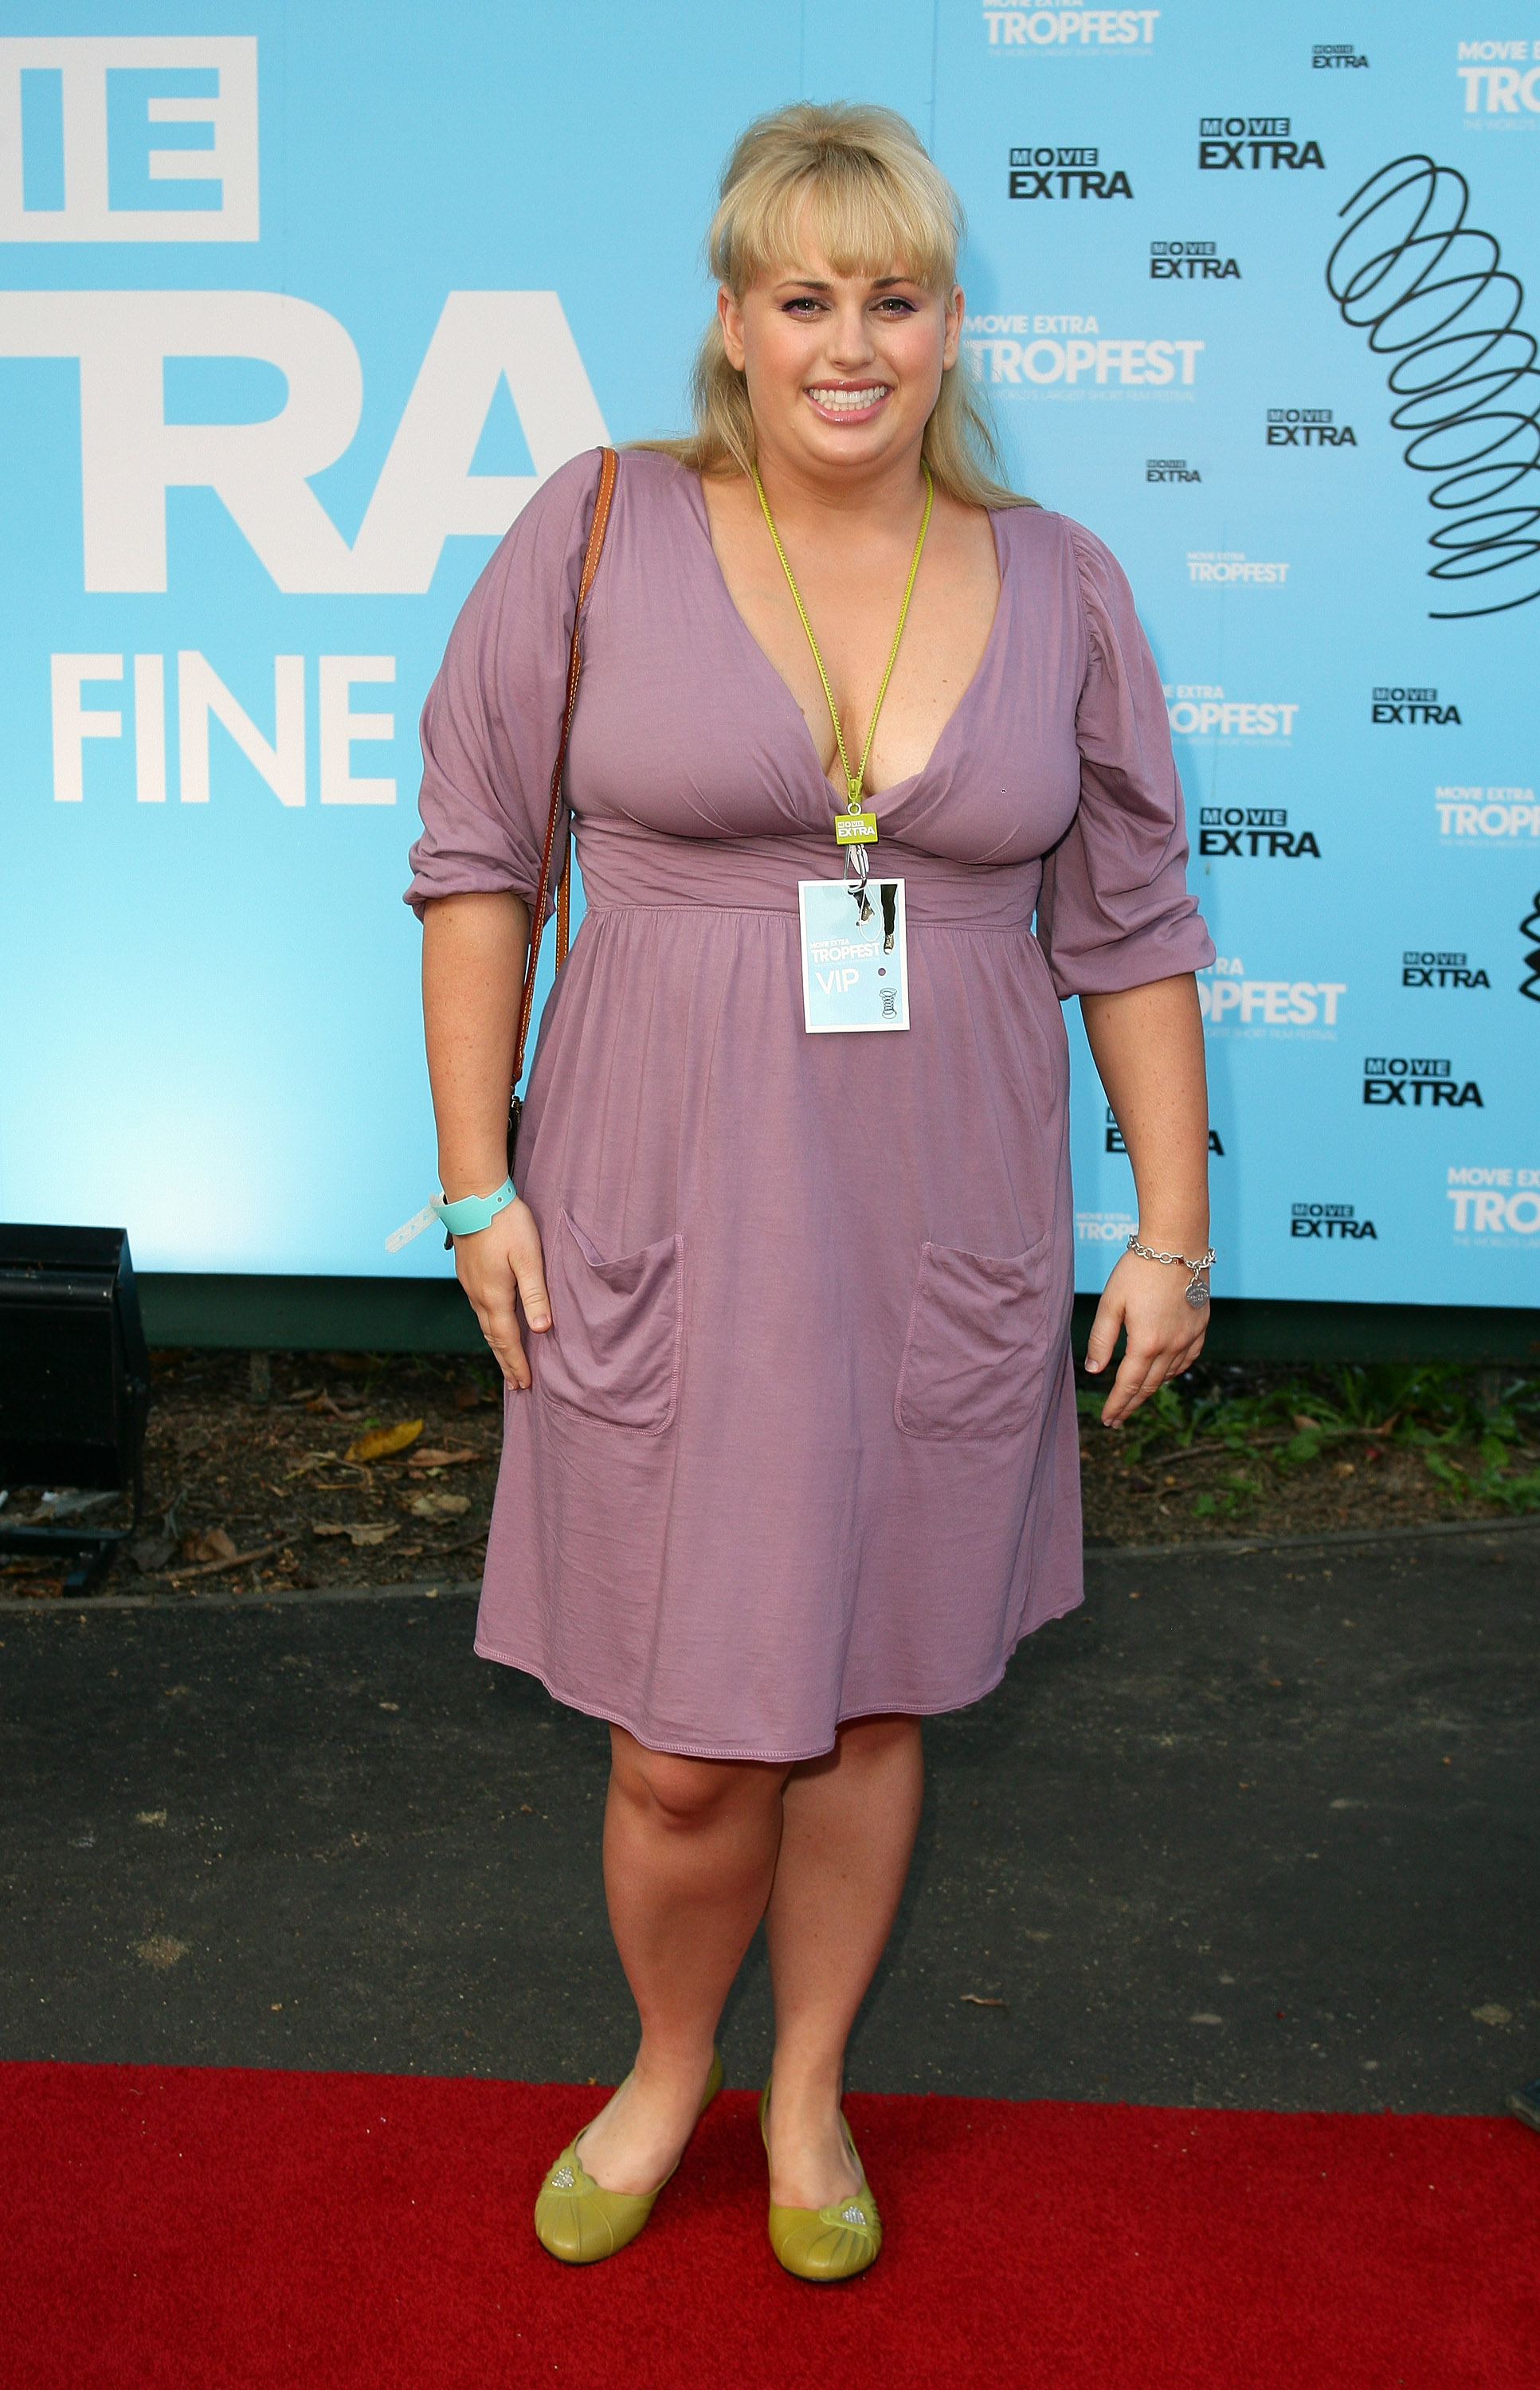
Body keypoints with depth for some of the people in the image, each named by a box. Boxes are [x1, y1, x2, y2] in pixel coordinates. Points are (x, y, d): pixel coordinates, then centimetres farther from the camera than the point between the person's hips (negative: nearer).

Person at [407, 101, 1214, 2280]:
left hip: (945, 1233, 2)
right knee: (686, 1747, 3)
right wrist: (478, 1184, -2)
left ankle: (809, 2094, 39)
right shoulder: (600, 532, -3)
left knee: (868, 1696, 14)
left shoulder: (1059, 588, 3)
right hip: (667, 1214, -1)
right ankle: (668, 2069, 36)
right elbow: (477, 855, 1)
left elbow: (1131, 931, 7)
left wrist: (1171, 1232, 5)